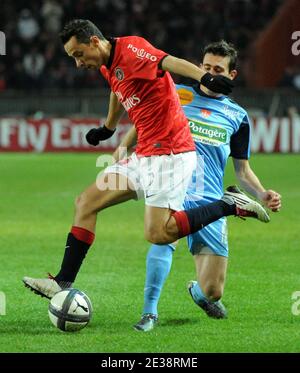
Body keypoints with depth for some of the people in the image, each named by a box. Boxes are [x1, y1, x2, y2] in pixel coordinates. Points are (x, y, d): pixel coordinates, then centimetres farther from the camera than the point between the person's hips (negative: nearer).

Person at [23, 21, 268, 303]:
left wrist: (205, 78, -50)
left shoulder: (131, 49, -14)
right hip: (144, 156, 10)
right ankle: (62, 283, 11)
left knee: (157, 234, -19)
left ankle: (230, 206, -7)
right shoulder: (108, 68, 15)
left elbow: (169, 62, -32)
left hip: (169, 153, -10)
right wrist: (108, 128, 55)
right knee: (85, 203, 7)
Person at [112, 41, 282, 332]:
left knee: (211, 292, -3)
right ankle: (149, 312, -24)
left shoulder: (237, 116, 14)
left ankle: (199, 292, 37)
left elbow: (242, 170, 17)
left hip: (210, 202, 2)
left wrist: (262, 195, -2)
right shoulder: (177, 95, 9)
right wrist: (124, 147, -3)